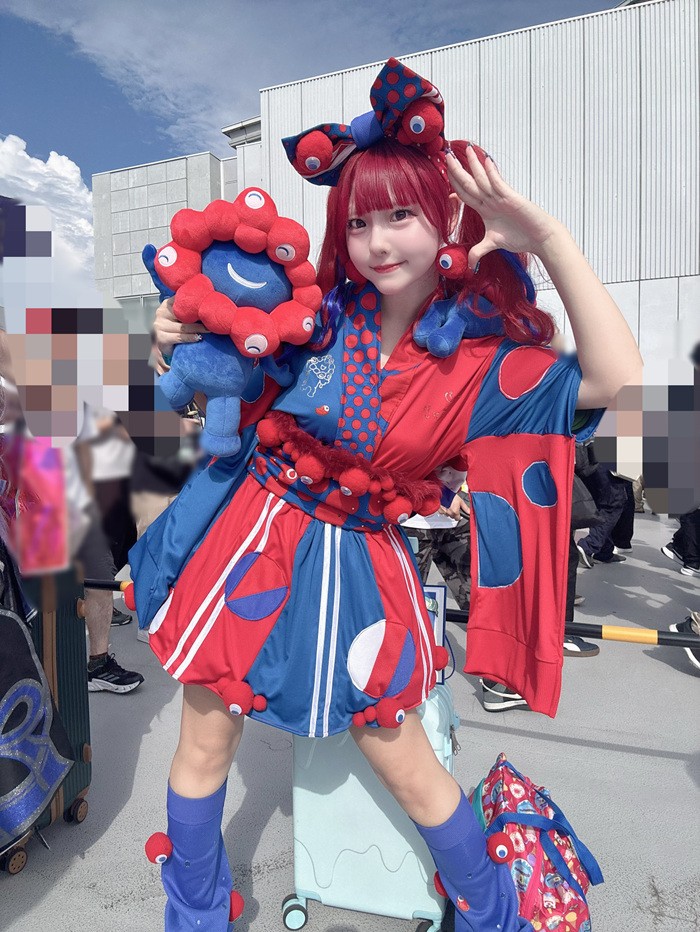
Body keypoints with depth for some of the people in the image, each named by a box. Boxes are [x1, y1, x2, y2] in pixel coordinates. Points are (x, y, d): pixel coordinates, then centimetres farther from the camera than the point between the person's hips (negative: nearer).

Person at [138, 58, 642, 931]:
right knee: (205, 740, 15)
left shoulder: (482, 360, -8)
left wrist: (548, 239, -23)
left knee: (405, 765, 14)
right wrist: (178, 346, -10)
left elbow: (616, 378, -23)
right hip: (252, 531, 2)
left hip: (354, 564, -1)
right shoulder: (317, 314, -4)